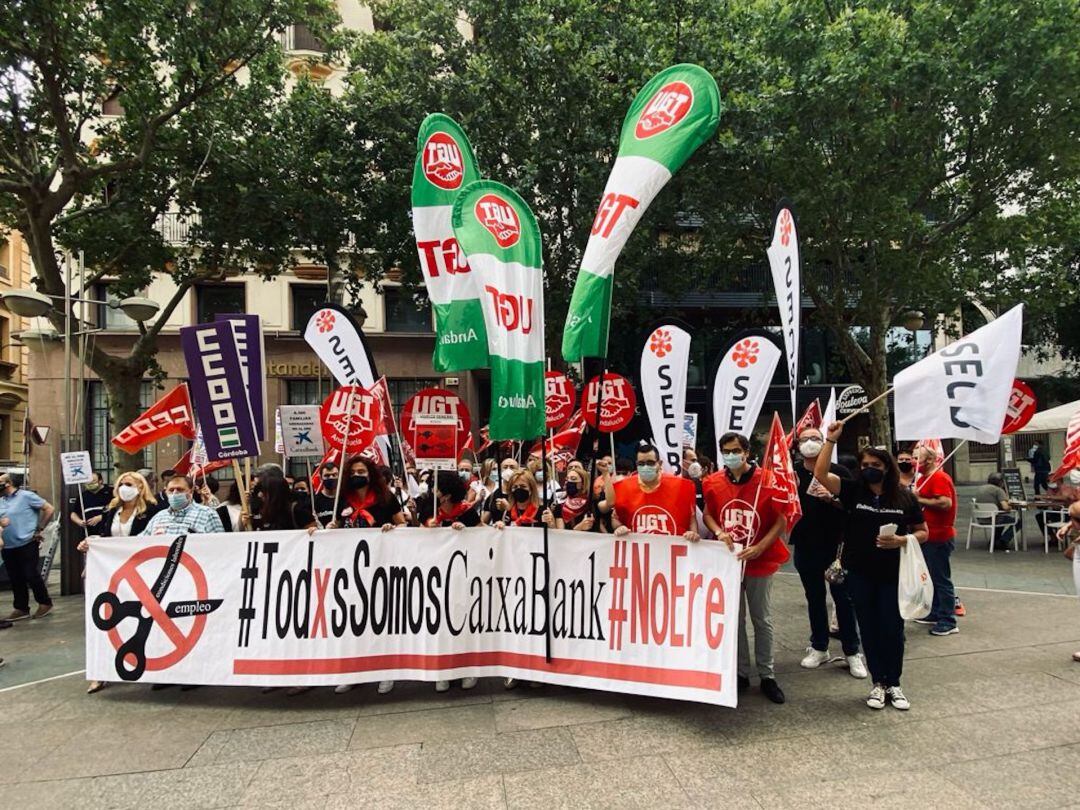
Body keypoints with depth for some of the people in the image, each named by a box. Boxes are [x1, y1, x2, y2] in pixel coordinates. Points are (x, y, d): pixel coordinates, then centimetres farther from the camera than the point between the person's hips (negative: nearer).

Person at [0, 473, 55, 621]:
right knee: (15, 579, 10)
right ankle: (21, 608, 19)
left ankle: (45, 603, 11)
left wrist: (39, 528, -6)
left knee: (31, 575, -3)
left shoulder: (26, 496, -7)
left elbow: (49, 509, -7)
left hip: (26, 544, -6)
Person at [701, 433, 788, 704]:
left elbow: (781, 521, -8)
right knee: (734, 619, 11)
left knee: (762, 620, 8)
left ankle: (767, 676, 21)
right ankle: (741, 672, 24)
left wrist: (758, 548, -18)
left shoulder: (767, 481, -12)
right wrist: (719, 532, -12)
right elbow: (707, 514, 9)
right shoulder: (713, 482, -3)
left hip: (760, 561, -2)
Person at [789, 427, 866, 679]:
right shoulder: (793, 474, 5)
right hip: (805, 546, 3)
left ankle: (852, 652, 13)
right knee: (814, 597, 13)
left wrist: (832, 498, -19)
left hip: (836, 545, -2)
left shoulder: (839, 472, -2)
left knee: (843, 597, 2)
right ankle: (819, 648, 24)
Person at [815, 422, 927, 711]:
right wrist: (831, 440, -21)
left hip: (893, 575, 0)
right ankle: (878, 684, 24)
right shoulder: (852, 491, -3)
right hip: (859, 574, 0)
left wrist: (902, 540, -14)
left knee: (892, 628, 7)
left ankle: (894, 684, 25)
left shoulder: (905, 498, -1)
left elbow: (923, 532, 6)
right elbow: (820, 473, -16)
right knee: (869, 628, 10)